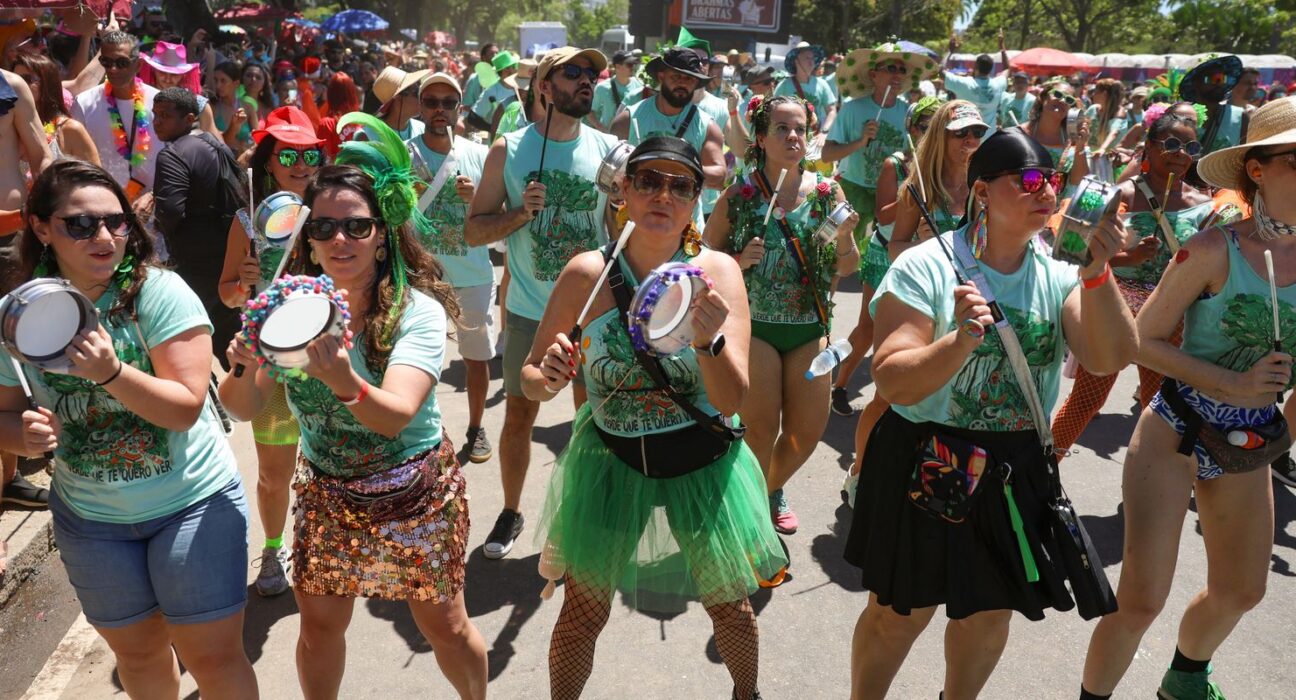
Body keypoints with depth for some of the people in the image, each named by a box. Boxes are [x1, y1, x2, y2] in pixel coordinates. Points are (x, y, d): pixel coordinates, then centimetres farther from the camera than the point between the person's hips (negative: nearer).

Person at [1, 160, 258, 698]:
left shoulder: (158, 292, -16)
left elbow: (186, 406, -20)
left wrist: (111, 373, -35)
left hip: (192, 503, -3)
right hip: (89, 516, 4)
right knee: (138, 654, 22)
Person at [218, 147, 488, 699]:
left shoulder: (418, 312, -20)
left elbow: (395, 416, -33)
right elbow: (244, 408, -11)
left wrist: (345, 382, -53)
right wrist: (244, 369, -33)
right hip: (326, 494, 3)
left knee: (445, 627, 9)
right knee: (319, 626, 13)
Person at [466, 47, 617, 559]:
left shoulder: (608, 150, -2)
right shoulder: (508, 150, -3)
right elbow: (474, 230, -2)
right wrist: (521, 212, -17)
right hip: (529, 311, 0)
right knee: (518, 417, 12)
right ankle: (511, 512, 33)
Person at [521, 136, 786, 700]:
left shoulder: (718, 270, -13)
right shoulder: (587, 273, -13)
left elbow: (731, 402, -19)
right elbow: (531, 378, -3)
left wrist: (710, 339, -38)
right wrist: (546, 379, -26)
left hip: (703, 463, 0)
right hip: (612, 459, 0)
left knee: (729, 606, 16)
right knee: (582, 611, 5)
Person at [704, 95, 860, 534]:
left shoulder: (827, 191, 1)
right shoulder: (739, 196, -6)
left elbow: (847, 269, 6)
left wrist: (844, 238, -14)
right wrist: (740, 261, -17)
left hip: (811, 325, 3)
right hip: (754, 324, -3)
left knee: (808, 430, 6)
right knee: (762, 427, -5)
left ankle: (773, 488, 37)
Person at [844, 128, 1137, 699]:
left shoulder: (1058, 276, 1)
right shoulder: (926, 266, -15)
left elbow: (1111, 358, -13)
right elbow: (894, 383, -22)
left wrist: (1097, 271, -23)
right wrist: (962, 340, -36)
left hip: (1016, 473, 5)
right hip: (924, 468, -5)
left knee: (992, 609, 20)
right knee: (900, 613, 8)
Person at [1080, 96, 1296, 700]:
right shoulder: (1214, 250, -17)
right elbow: (1144, 342, -14)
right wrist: (1231, 384, -20)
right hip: (1175, 434, -6)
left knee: (1241, 590, 22)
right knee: (1142, 596, -7)